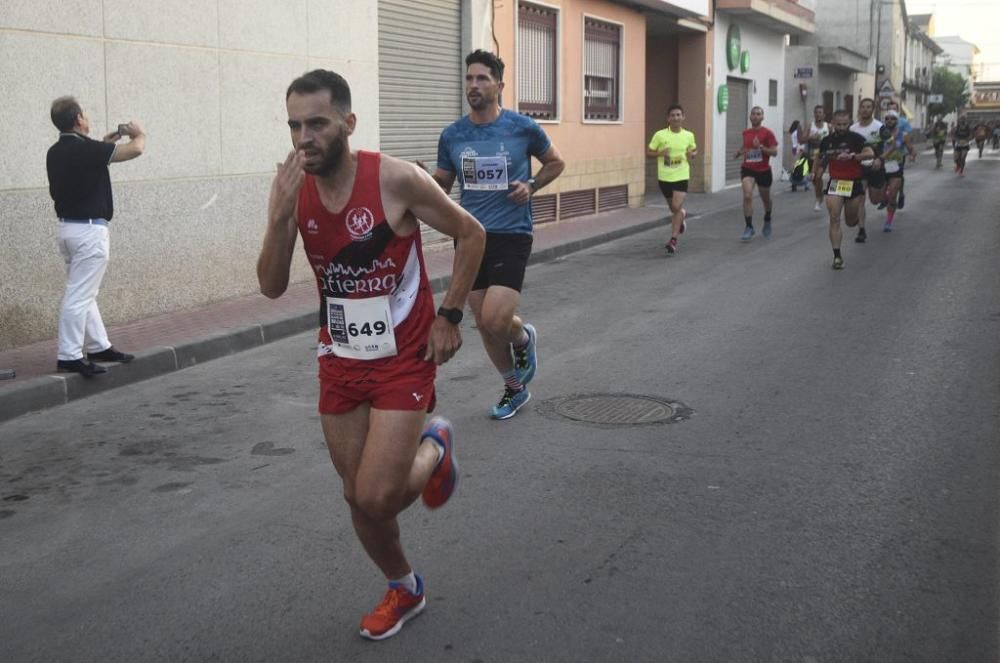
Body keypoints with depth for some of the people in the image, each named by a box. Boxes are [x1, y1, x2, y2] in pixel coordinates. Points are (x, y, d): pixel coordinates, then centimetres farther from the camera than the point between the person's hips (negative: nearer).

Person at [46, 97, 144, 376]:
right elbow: (135, 150, -14)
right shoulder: (85, 148, -17)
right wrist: (138, 134, 7)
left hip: (68, 227, 10)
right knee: (79, 296, -7)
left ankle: (98, 347, 25)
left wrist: (102, 145, 25)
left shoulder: (56, 152, 9)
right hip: (89, 230, -10)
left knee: (83, 293, 16)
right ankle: (69, 356, -4)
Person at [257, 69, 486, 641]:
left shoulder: (396, 179, -19)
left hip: (404, 358, -5)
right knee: (358, 497, 11)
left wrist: (449, 316, -10)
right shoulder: (292, 188, -6)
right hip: (340, 360, 5)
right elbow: (272, 288, -7)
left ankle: (434, 448, 21)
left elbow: (471, 234, -7)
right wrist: (280, 215, -23)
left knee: (376, 498, -12)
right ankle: (405, 590, 36)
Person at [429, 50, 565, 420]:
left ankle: (524, 338, 20)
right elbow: (441, 185, 13)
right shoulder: (452, 135, 3)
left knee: (495, 320, -17)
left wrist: (531, 186, -8)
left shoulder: (523, 128, -5)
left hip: (511, 236, -4)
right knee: (484, 324, 9)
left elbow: (555, 163, 10)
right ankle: (515, 388, 31)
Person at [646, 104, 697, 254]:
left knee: (677, 207, -15)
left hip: (681, 176, -1)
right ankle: (681, 215, 53)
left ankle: (673, 239, -8)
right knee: (673, 208, 16)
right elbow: (648, 152, 0)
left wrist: (692, 154, -5)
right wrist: (660, 153, -19)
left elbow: (694, 150, 18)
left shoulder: (689, 136, 1)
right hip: (664, 177, 1)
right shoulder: (660, 135, -6)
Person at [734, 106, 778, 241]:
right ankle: (749, 227, -14)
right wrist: (740, 152, 3)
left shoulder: (767, 133, -8)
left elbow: (774, 151, -13)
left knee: (766, 198, 17)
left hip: (763, 170, -2)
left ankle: (767, 222, 45)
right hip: (748, 169, 2)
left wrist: (761, 147, -27)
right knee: (747, 196, -19)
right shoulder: (745, 133, 5)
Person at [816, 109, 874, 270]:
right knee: (834, 219, -12)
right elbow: (822, 162, 18)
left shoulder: (855, 138, -10)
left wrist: (851, 156, -34)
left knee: (851, 222, 10)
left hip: (854, 183, -2)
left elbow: (870, 154, -23)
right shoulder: (827, 141, 2)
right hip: (835, 183, 2)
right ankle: (837, 256, -8)